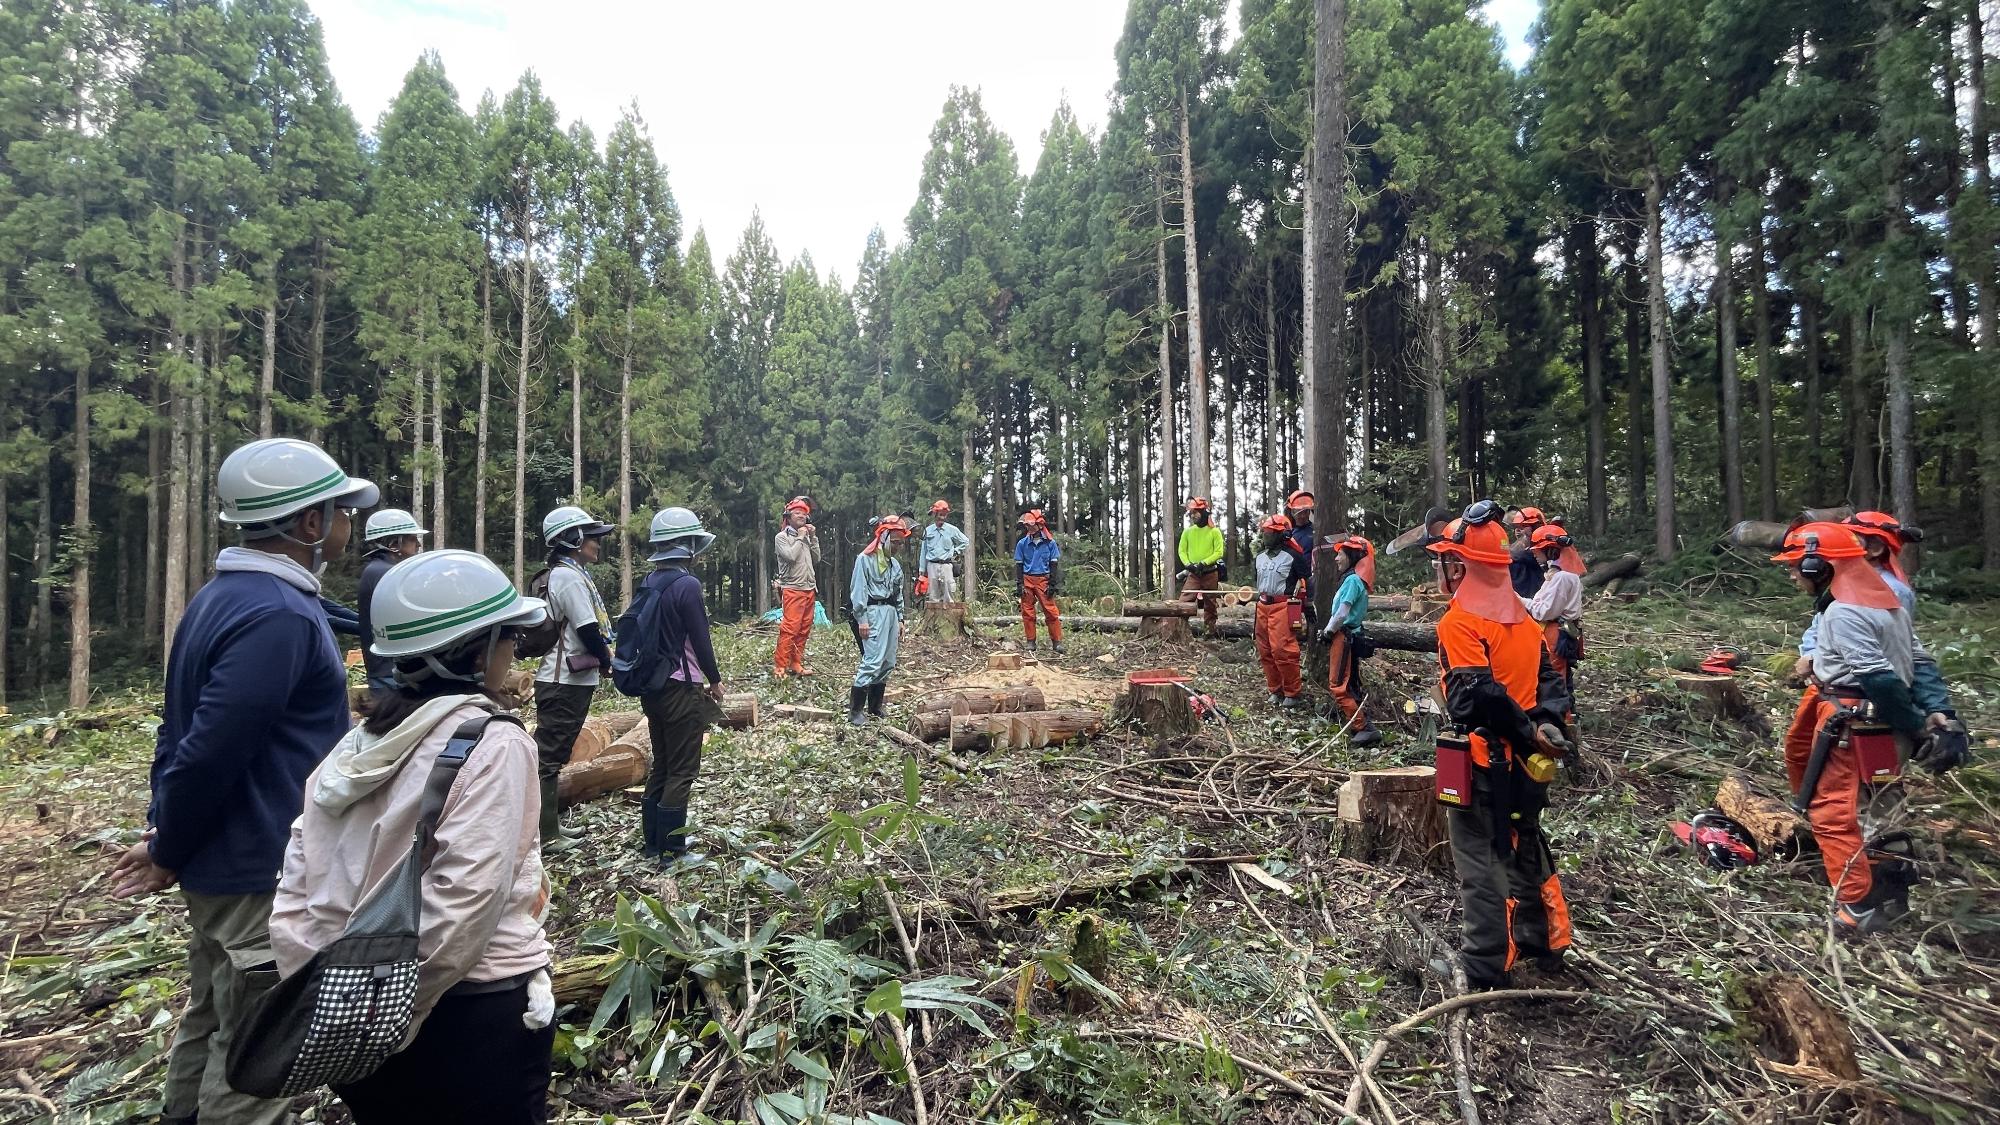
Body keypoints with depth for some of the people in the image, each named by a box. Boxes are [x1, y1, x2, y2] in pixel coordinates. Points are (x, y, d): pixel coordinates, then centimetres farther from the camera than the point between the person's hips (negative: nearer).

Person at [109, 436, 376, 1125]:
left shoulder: (222, 596, 8)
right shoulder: (278, 616, -25)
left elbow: (182, 726, 12)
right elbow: (212, 750, -25)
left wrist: (164, 834, 11)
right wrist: (168, 854, -10)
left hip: (220, 862, 10)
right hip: (264, 873, -10)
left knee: (211, 1024, 24)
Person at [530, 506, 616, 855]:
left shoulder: (572, 573, 15)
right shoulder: (569, 577, -16)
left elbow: (591, 627, 15)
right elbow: (588, 630, -19)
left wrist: (602, 660, 5)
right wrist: (608, 662, -4)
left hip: (568, 680, 10)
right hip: (565, 682, -10)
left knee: (553, 756, 16)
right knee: (548, 757, -4)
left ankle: (551, 824, 27)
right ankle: (544, 836, 2)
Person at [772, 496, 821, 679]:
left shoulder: (806, 537, 19)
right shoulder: (782, 537, 1)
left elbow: (816, 559, 13)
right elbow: (790, 556, -15)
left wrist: (813, 537, 7)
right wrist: (800, 537, -5)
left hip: (809, 589, 7)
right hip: (792, 589, -7)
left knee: (804, 629, 6)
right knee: (789, 628, -13)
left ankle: (796, 664, 12)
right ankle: (779, 667, -11)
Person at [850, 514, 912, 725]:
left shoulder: (895, 564, 17)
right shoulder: (865, 559, -4)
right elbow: (858, 591, -9)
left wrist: (900, 619, 15)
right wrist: (861, 620, -14)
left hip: (891, 612, 8)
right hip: (874, 612, -8)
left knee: (888, 662, 7)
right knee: (873, 660, -15)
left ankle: (875, 706, 17)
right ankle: (855, 709, -11)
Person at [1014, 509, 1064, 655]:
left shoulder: (1050, 543, 0)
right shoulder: (1022, 544, 3)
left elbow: (1054, 565, 3)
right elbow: (1018, 565, 6)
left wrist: (1053, 584, -3)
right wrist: (1019, 585, 0)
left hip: (1044, 580, -2)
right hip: (1027, 580, 2)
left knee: (1052, 612, -7)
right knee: (1027, 613, 4)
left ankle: (1057, 642, 0)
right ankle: (1030, 642, 12)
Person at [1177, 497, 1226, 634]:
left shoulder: (1214, 531, -3)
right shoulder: (1187, 531, 4)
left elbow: (1218, 552, -8)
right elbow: (1182, 551, 5)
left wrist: (1203, 563, -19)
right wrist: (1188, 564, -13)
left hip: (1210, 574, -2)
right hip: (1193, 573, 2)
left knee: (1210, 605, 8)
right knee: (1184, 602, -12)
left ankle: (1210, 630, 15)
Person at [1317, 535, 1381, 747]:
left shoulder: (1352, 580, -15)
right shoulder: (1355, 579, 14)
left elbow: (1342, 613, -19)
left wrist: (1327, 632, -7)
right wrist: (1329, 631, 11)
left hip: (1343, 637, -10)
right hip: (1350, 636, 10)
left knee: (1338, 685, -9)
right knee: (1349, 684, 16)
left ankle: (1362, 728, -11)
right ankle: (1360, 726, 23)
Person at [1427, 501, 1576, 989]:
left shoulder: (1459, 623, -19)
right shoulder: (1520, 616, 7)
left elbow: (1476, 696, -27)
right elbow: (1548, 679, 7)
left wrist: (1527, 734, -16)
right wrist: (1546, 726, -6)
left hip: (1482, 760, -8)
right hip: (1523, 761, 8)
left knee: (1480, 860, 3)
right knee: (1526, 850, 22)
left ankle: (1485, 966, 12)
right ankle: (1541, 944, 37)